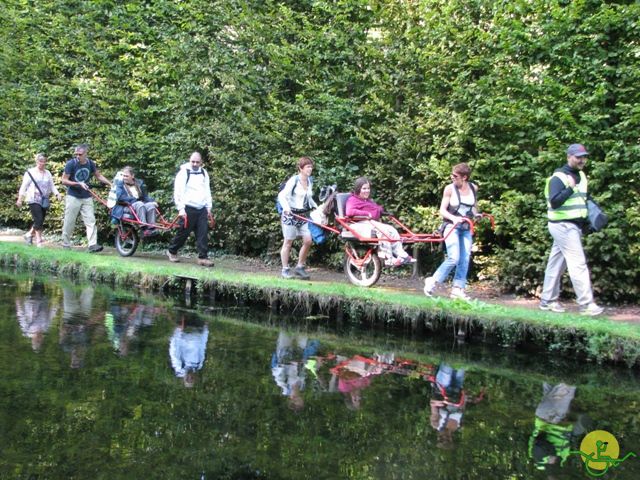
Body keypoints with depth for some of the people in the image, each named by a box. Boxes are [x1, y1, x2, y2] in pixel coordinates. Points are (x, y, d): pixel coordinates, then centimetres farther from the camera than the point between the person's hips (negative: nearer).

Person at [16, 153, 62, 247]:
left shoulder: (47, 173, 14)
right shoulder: (30, 172, 0)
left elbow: (52, 186, 13)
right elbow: (24, 186, -1)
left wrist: (57, 194, -5)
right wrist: (20, 199, -5)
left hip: (44, 201, 5)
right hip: (34, 200, -5)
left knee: (40, 221, 6)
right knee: (38, 220, -14)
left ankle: (29, 234, 27)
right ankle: (39, 240, -7)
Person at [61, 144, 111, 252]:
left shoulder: (90, 163, 0)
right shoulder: (71, 164, -11)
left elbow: (98, 175, 15)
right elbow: (64, 180, -9)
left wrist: (111, 184, 6)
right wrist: (78, 183, -20)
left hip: (86, 197, 3)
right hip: (73, 197, -3)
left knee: (91, 221, -6)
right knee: (69, 222, 1)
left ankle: (93, 245, -10)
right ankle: (66, 245, 14)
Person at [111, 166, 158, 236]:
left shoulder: (139, 183, 16)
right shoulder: (119, 183, 5)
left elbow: (145, 197, 16)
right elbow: (120, 197, -11)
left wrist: (152, 201, -6)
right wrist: (134, 200, -22)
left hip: (140, 204, 4)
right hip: (126, 208, -4)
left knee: (151, 205, -27)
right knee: (139, 204, -35)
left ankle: (152, 227, -37)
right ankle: (144, 228, -46)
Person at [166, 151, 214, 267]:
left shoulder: (204, 173, 13)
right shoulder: (183, 173, -5)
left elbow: (207, 191, 18)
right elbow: (178, 192, -8)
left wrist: (209, 207, 12)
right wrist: (181, 208, -14)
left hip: (202, 209, 5)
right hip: (188, 208, -5)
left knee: (203, 233, -2)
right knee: (184, 232, 3)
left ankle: (203, 257, -1)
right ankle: (172, 251, 24)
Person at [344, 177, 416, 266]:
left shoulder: (369, 201, 29)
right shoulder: (353, 199, -1)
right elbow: (349, 212, -20)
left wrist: (380, 209, 8)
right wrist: (366, 213, -19)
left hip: (373, 223, 9)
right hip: (360, 224, -9)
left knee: (392, 230, -15)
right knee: (383, 230, -31)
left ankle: (402, 255, -21)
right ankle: (389, 258, -33)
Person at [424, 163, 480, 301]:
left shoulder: (473, 188, 4)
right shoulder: (450, 188, -8)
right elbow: (442, 210, -9)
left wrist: (476, 214, 0)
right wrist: (453, 218, -26)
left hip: (466, 228, 5)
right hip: (452, 226, -5)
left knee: (465, 259, 0)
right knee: (454, 258, -16)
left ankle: (458, 289, 7)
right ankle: (433, 281, -1)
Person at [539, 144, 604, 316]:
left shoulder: (581, 176, 14)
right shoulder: (558, 177, -13)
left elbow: (584, 198, 26)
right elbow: (554, 202, -22)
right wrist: (570, 188, -27)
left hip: (574, 226, 9)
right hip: (563, 226, -9)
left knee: (557, 263, 12)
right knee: (578, 264, -11)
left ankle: (547, 300, 19)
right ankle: (586, 304, -11)